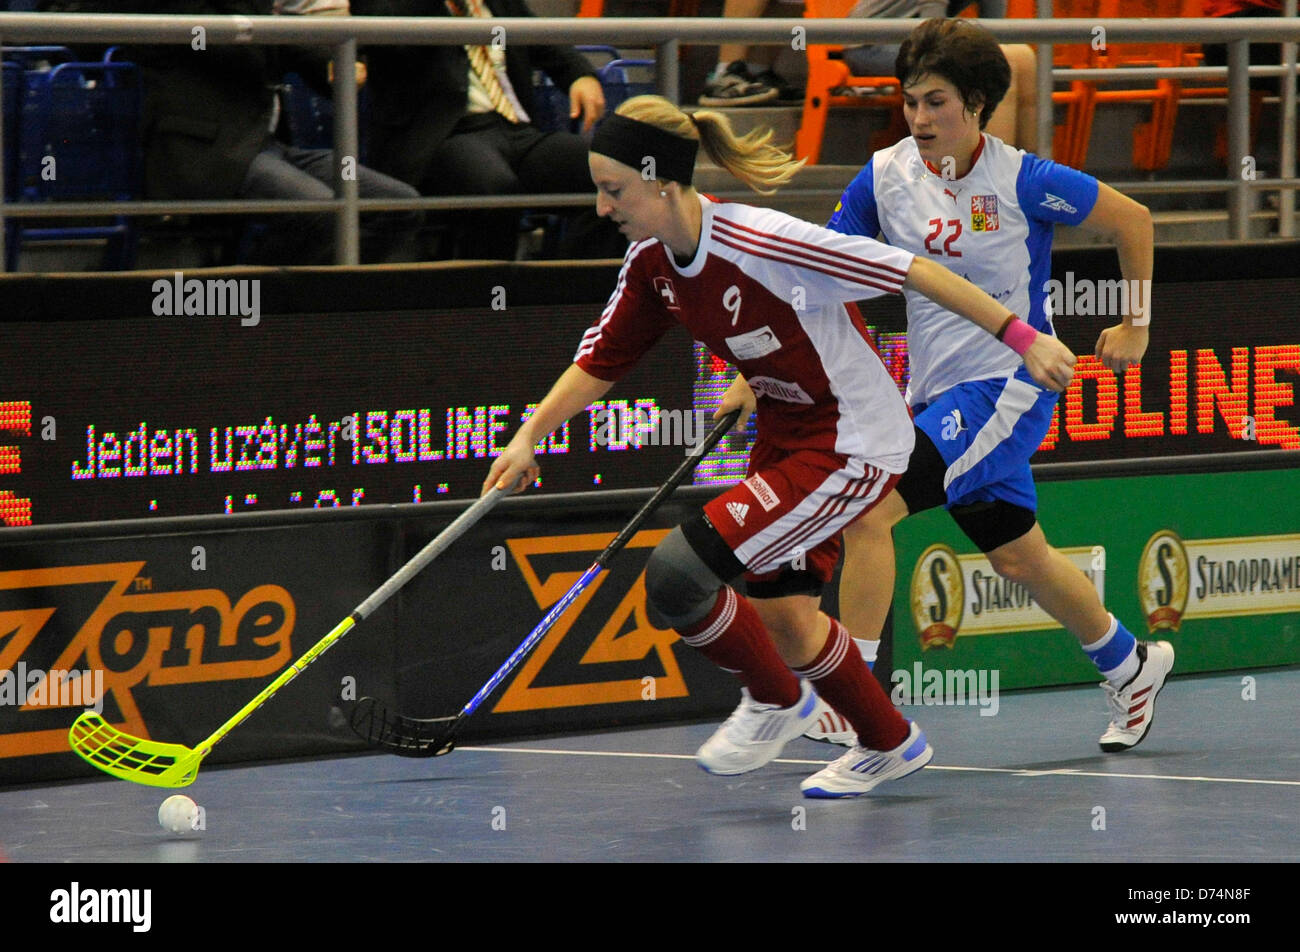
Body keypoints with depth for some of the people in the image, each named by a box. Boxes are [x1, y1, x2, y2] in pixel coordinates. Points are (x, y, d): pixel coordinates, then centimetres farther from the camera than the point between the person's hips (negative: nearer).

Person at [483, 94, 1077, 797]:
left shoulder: (763, 245, -29)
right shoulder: (650, 262, -4)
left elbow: (913, 272, -24)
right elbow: (601, 359, 10)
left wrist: (1024, 340, -21)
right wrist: (529, 438, -2)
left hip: (853, 447, -8)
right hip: (784, 439, 8)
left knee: (676, 574, -17)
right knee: (783, 616, 13)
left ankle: (775, 700, 9)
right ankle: (890, 745, 38)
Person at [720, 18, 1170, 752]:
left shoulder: (1022, 181, -16)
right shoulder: (886, 177, -3)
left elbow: (1132, 220, -2)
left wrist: (1136, 326, 3)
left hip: (1009, 385, -6)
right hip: (937, 390, 6)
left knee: (869, 511, -20)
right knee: (1017, 557, 18)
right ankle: (1130, 663, 42)